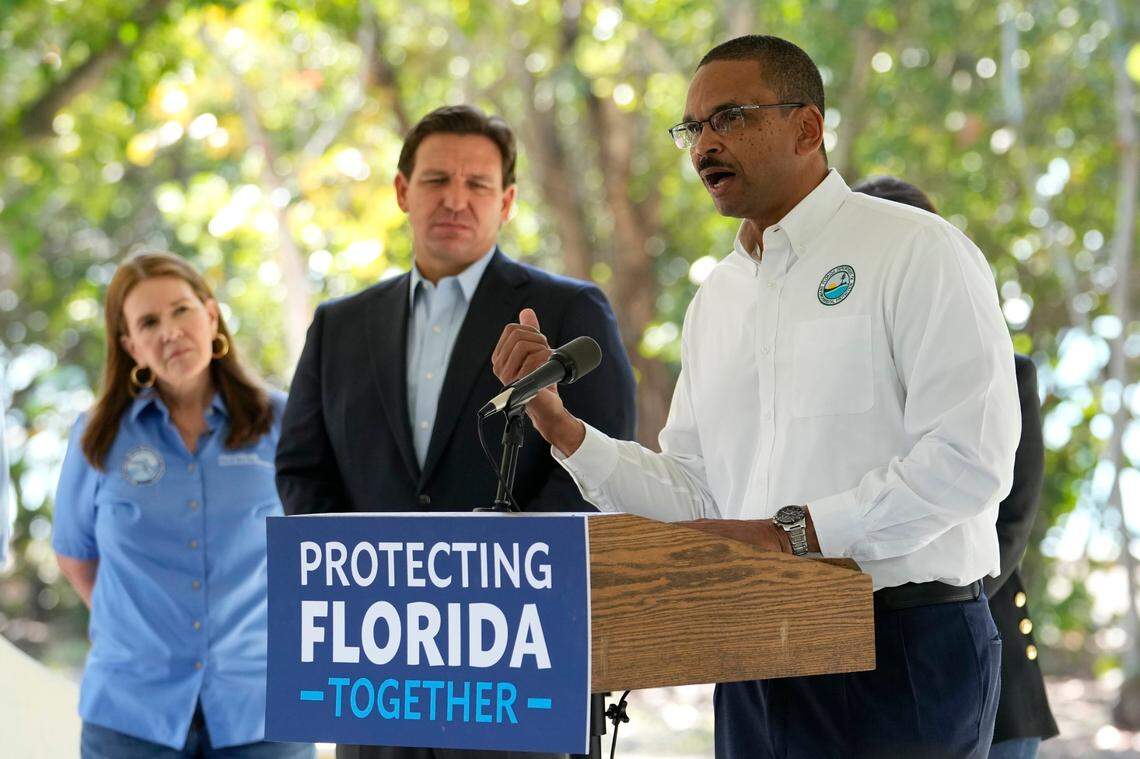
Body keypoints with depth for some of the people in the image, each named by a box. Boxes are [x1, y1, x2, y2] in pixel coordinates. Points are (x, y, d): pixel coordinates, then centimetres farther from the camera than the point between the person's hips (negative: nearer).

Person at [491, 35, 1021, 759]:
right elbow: (695, 495, 14)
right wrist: (560, 425, 2)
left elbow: (968, 456, -15)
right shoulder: (716, 299, 16)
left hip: (902, 651, -6)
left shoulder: (916, 252, -5)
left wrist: (792, 532, -18)